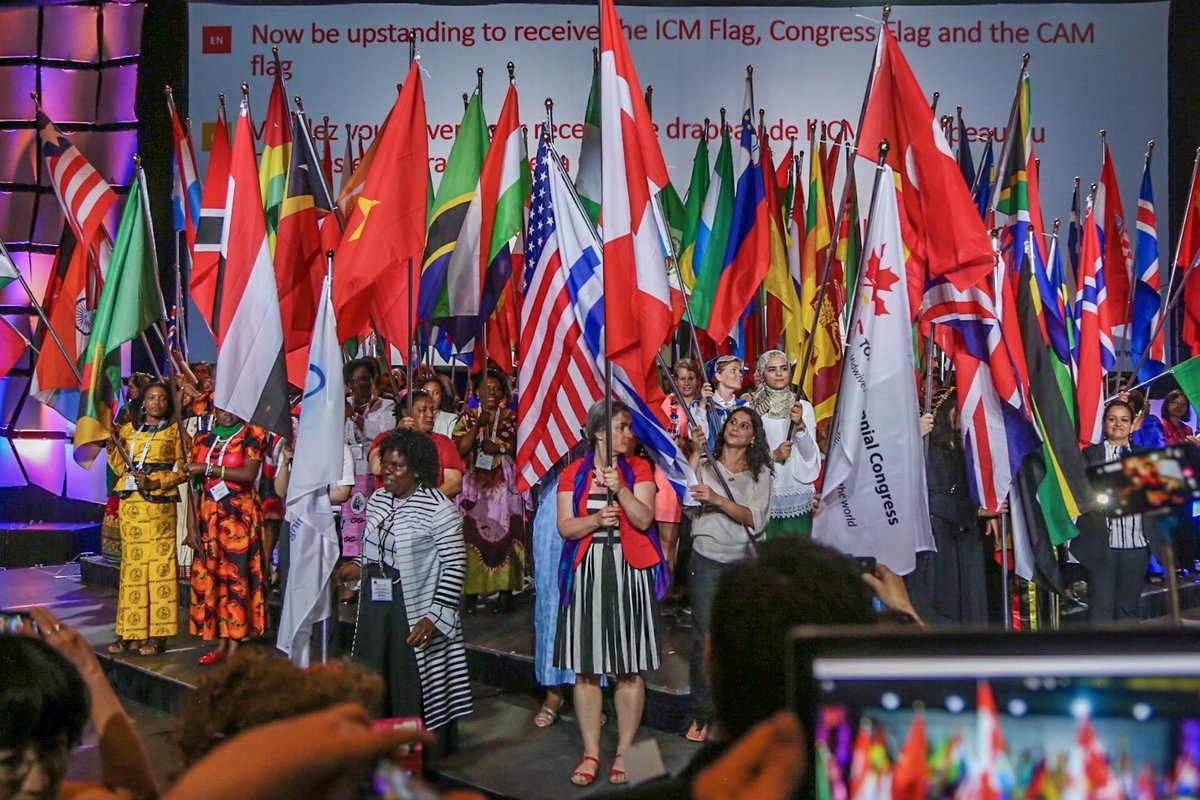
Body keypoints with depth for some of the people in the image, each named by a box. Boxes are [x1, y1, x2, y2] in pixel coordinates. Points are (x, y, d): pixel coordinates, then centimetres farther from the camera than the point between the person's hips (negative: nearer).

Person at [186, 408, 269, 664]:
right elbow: (194, 485, 9)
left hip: (240, 516, -4)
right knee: (208, 576, 2)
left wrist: (208, 469, -15)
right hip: (208, 516, 4)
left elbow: (249, 474, -15)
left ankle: (234, 647, -1)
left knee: (236, 576, -5)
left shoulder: (251, 436, 1)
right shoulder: (204, 439, 13)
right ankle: (220, 644, 10)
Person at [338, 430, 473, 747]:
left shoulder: (439, 509, -13)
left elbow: (455, 565, -15)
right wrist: (359, 567, 6)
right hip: (375, 611, 7)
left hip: (416, 618, -7)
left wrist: (435, 616, -20)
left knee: (414, 693, -2)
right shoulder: (377, 500, 10)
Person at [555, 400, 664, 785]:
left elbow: (644, 519, -8)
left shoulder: (639, 469, 5)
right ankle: (591, 753, 14)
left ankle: (624, 753, 13)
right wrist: (596, 519, -17)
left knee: (630, 670, 2)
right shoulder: (573, 474, 7)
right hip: (586, 573, 1)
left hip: (631, 571, -1)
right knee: (586, 669, 3)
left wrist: (620, 489, -21)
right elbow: (565, 526, 0)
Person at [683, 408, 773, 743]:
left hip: (744, 562, 1)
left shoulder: (760, 473, 7)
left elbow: (755, 518, -8)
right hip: (706, 560, -1)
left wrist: (717, 499, -22)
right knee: (705, 637, -3)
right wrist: (695, 453, -14)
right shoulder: (705, 465, 7)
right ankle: (702, 715, 7)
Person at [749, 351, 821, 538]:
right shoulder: (751, 408, -1)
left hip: (797, 495, 1)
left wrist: (800, 425, -18)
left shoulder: (804, 407, 2)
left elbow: (809, 455, -2)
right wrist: (773, 455, -15)